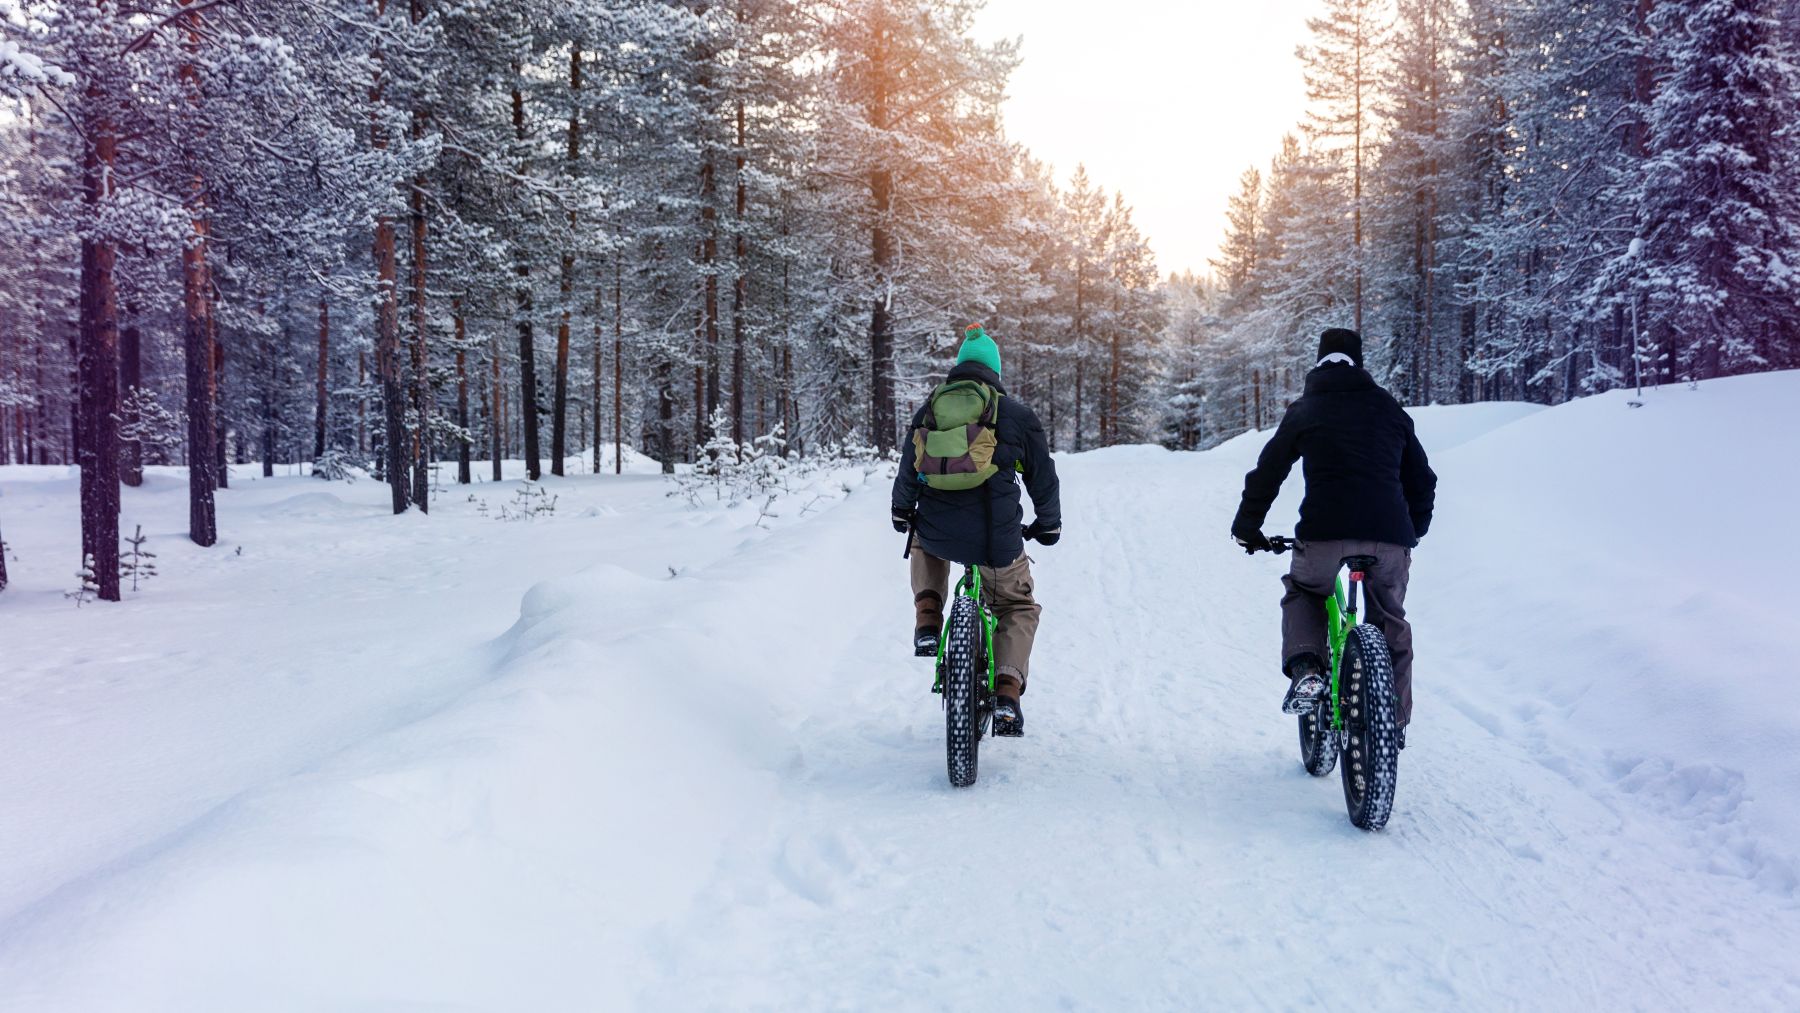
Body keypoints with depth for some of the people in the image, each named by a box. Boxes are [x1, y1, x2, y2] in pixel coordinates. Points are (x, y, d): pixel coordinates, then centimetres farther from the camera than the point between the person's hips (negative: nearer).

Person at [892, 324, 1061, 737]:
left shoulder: (928, 409, 11)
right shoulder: (1016, 413, 4)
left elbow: (908, 472, 18)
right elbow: (1043, 477, 10)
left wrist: (902, 514, 37)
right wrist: (1048, 525, 26)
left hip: (935, 534, 2)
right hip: (996, 540, -2)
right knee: (1018, 607, 22)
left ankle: (927, 621, 20)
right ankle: (1007, 694, 2)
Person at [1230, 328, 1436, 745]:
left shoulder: (1304, 411, 12)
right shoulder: (1390, 409, 19)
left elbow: (1267, 472, 13)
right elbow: (1422, 479, 24)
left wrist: (1246, 529, 26)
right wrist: (1413, 531, 39)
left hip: (1324, 533, -2)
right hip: (1389, 537, 2)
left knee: (1302, 593, 26)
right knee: (1391, 621, 22)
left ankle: (1305, 670, 2)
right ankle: (1395, 720, 25)